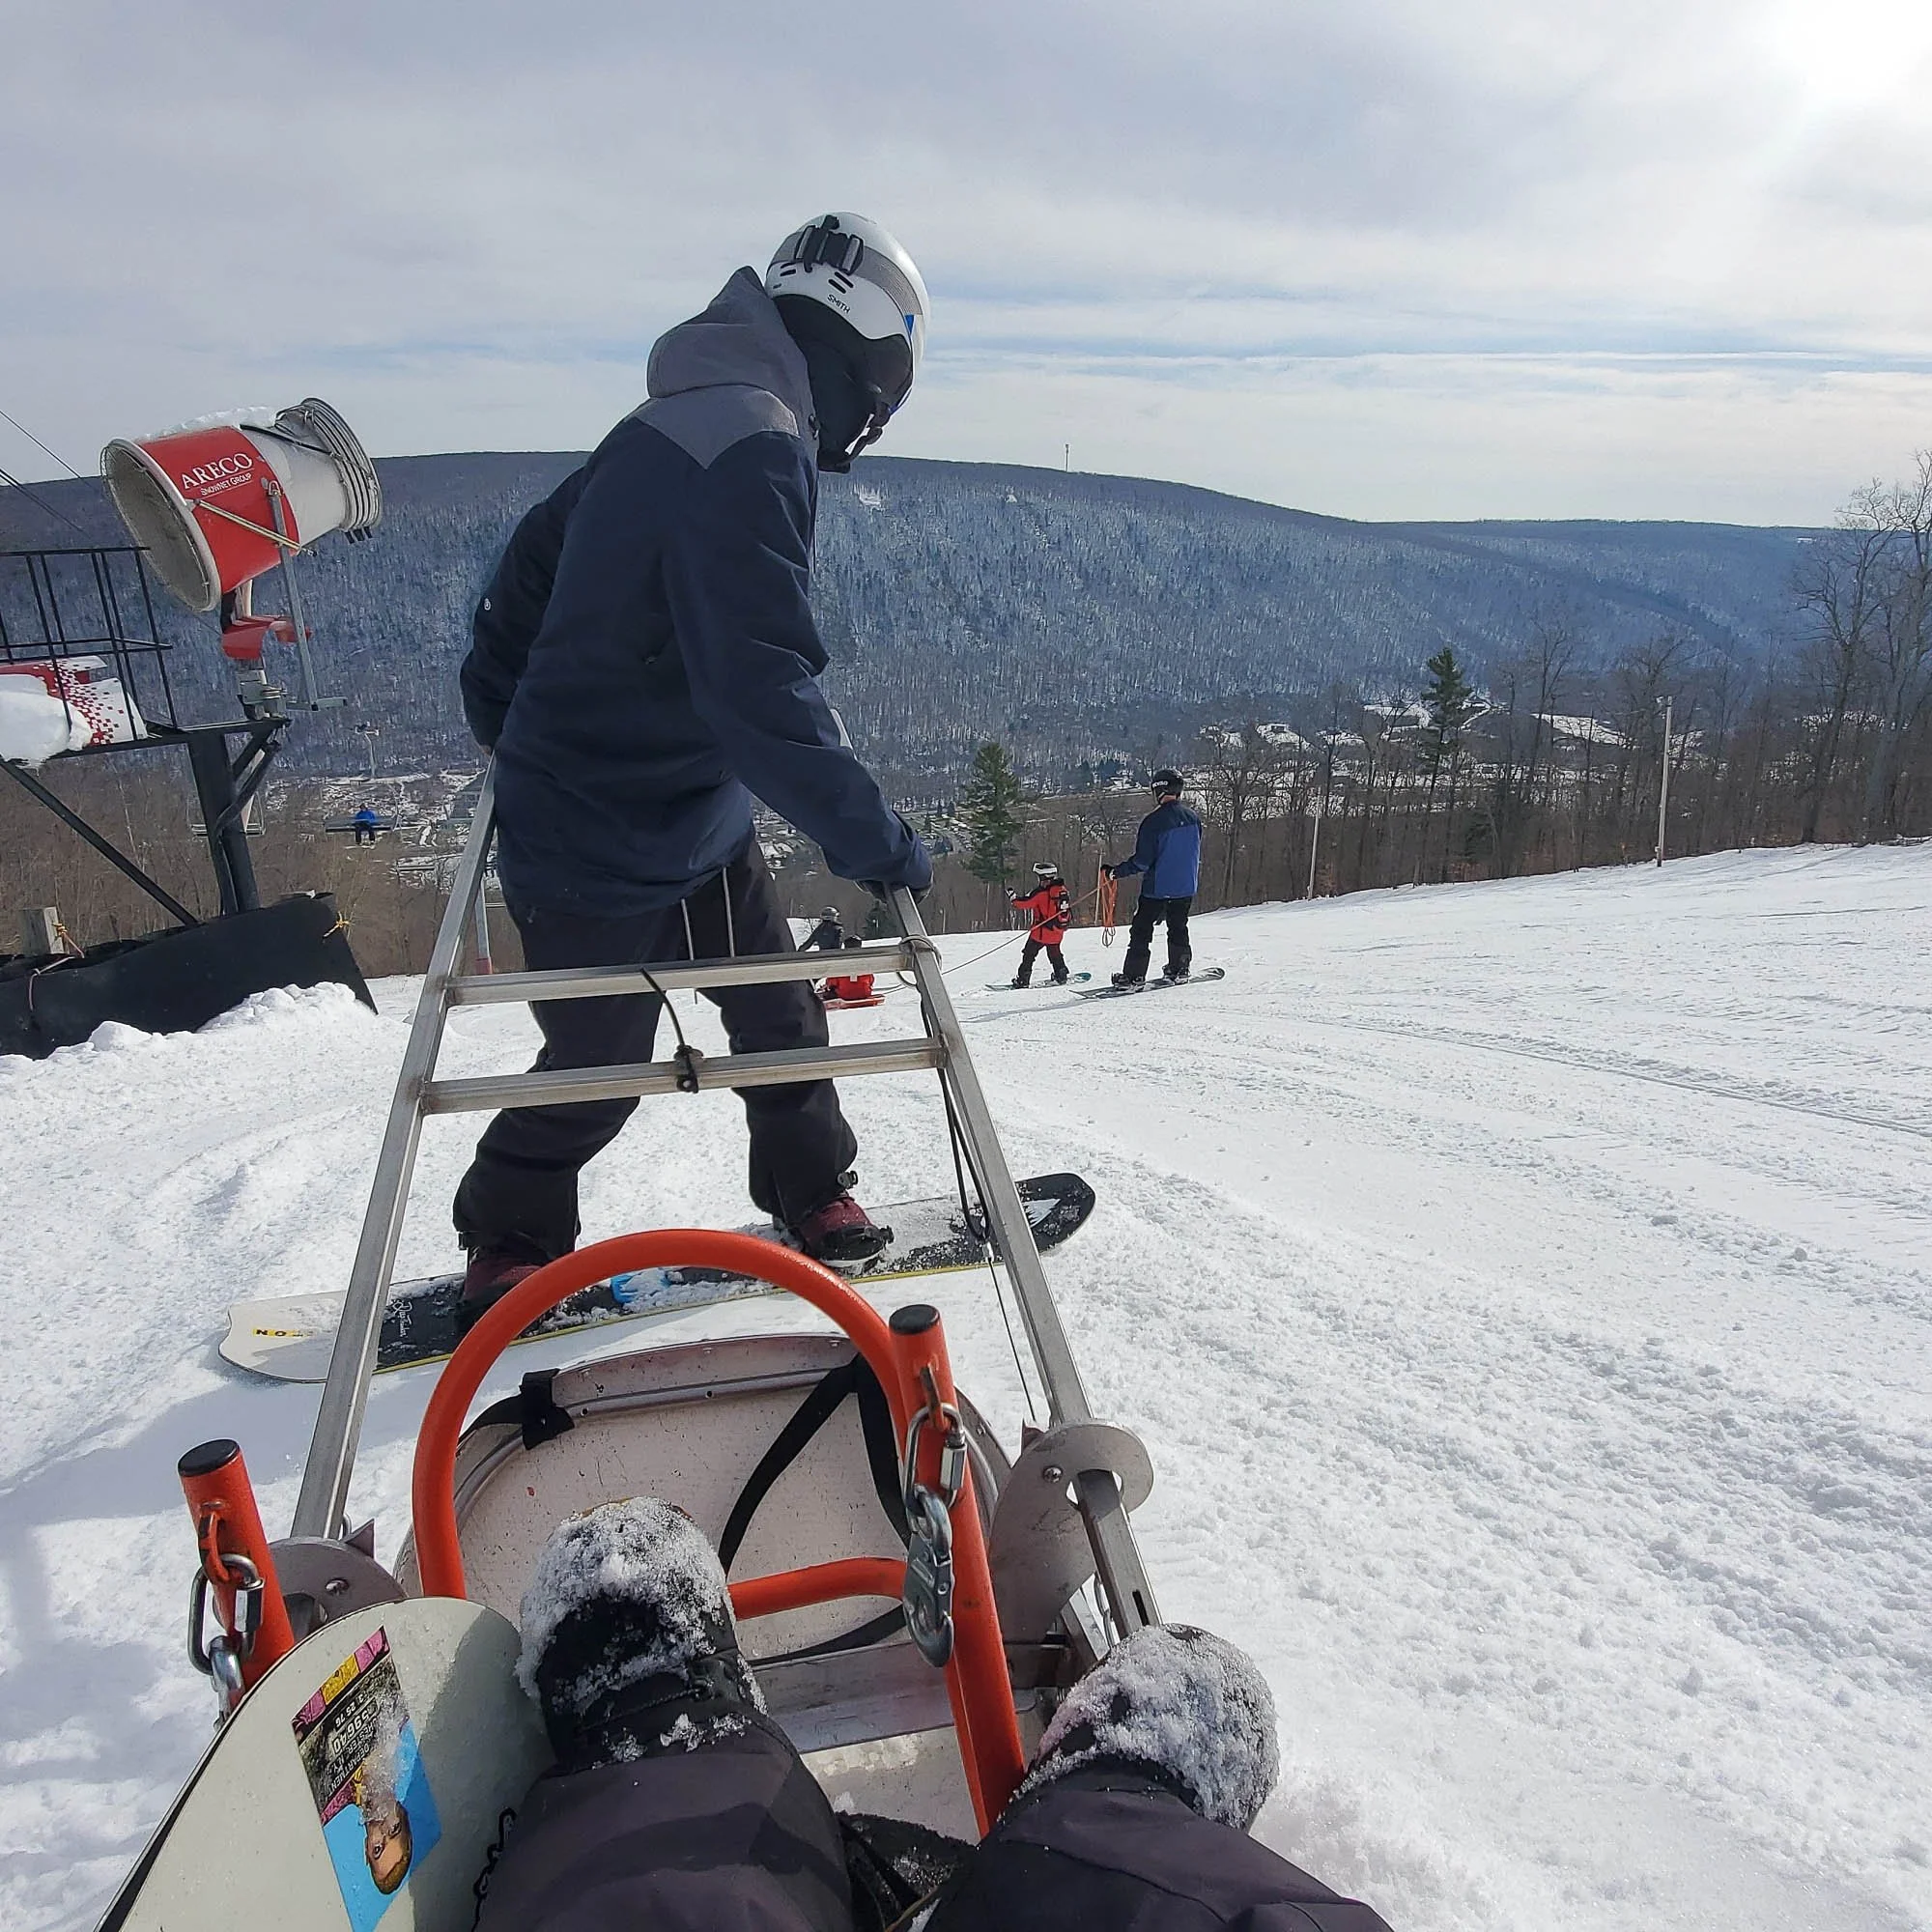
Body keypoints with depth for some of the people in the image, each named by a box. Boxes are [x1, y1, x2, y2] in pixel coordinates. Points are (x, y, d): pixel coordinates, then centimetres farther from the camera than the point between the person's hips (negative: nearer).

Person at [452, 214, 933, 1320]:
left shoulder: (671, 426, 7)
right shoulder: (751, 452, -25)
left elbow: (535, 554, 16)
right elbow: (762, 694, -32)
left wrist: (510, 725, 23)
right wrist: (874, 840, -23)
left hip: (694, 823, 9)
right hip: (609, 852, -9)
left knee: (780, 1011, 13)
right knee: (598, 1070, 8)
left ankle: (813, 1196, 31)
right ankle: (509, 1247, 32)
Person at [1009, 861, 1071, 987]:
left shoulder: (1040, 893, -18)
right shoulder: (1062, 889, 2)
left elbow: (1024, 903, -14)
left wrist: (1014, 897, 2)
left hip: (1042, 931, -6)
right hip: (1057, 931, 6)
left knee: (1029, 954, 5)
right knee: (1055, 954, 24)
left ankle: (1023, 979, 4)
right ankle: (1061, 976, 30)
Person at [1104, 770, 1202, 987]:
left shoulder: (1153, 821, -18)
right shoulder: (1192, 818, 0)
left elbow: (1142, 861, -18)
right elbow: (1196, 853, 13)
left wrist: (1115, 871, -9)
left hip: (1157, 887, -5)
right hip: (1186, 886, 6)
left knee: (1141, 930, 3)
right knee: (1178, 927, 22)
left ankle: (1134, 975, 2)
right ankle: (1179, 969, 26)